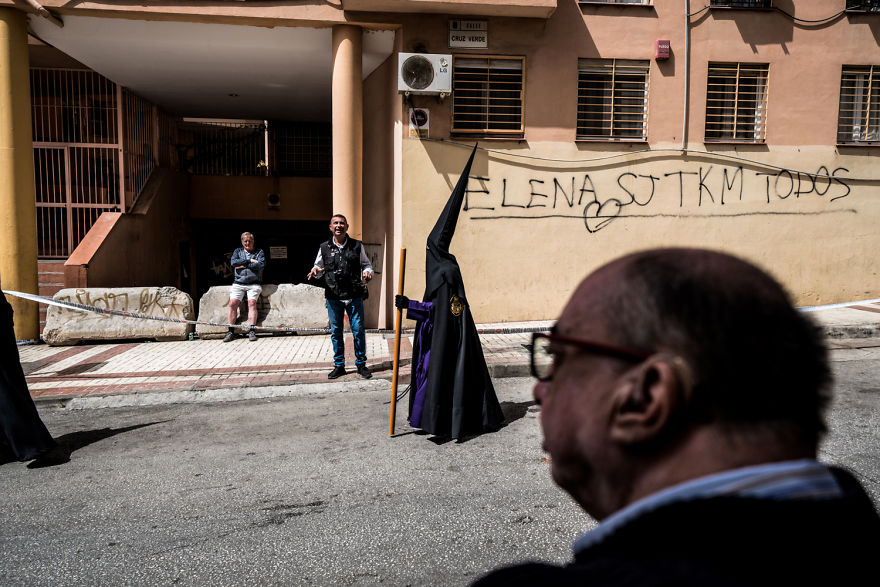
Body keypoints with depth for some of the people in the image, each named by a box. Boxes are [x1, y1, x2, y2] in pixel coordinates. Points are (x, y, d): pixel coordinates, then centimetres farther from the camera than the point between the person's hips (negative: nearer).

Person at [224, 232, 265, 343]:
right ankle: (231, 331, -11)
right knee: (233, 303, -16)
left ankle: (252, 331, -22)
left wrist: (243, 265, -6)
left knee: (252, 302, -23)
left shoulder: (259, 252, 11)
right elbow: (233, 262, -3)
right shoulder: (238, 251, 17)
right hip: (238, 283, 2)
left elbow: (261, 265, -8)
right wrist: (250, 261, -7)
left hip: (254, 283, -2)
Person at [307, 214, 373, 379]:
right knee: (335, 332, 8)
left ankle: (361, 364, 17)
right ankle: (339, 365, 21)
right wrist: (315, 271, -6)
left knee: (358, 330, 1)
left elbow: (366, 265, 11)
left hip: (354, 297, -1)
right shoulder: (324, 248, 8)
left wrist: (367, 272, -11)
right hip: (333, 297, 2)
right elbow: (319, 267, 17)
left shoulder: (357, 245, 5)